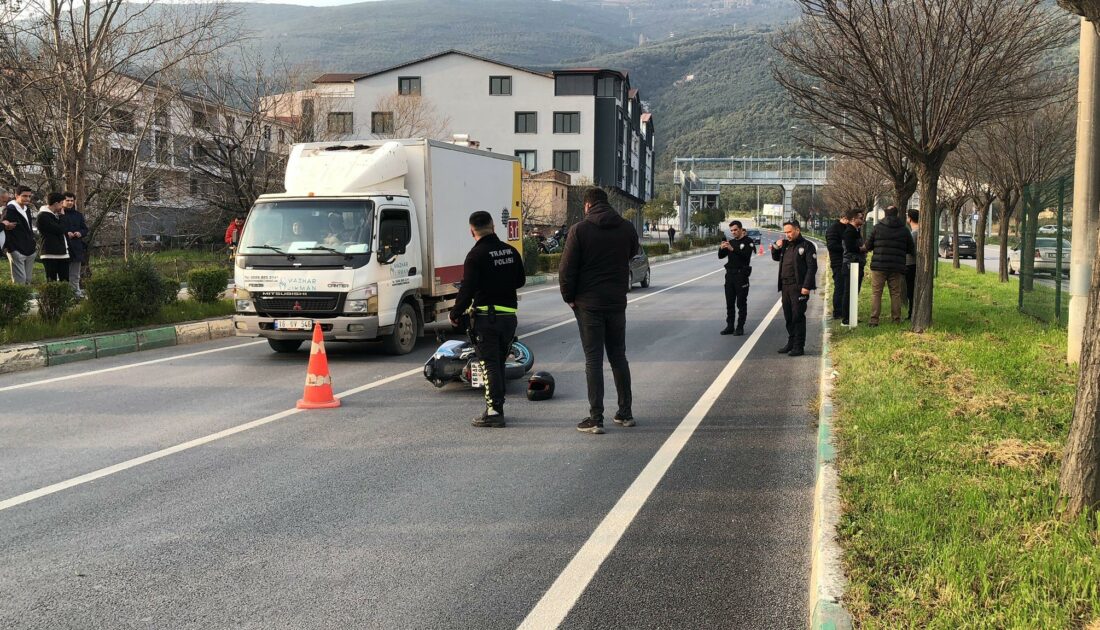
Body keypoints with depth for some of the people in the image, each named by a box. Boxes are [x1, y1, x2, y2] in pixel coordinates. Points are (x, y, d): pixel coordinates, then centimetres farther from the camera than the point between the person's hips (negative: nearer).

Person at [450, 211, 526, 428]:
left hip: (485, 316, -6)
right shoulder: (511, 251, 8)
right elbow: (521, 280, 19)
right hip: (509, 315, 6)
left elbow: (467, 289, -15)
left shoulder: (476, 255, -12)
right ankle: (497, 406, 22)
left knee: (489, 364, -4)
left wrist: (455, 314, -4)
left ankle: (494, 411, -8)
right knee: (499, 362, 16)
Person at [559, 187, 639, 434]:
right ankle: (626, 413, 20)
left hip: (588, 304, -4)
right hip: (617, 302, 4)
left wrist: (569, 298, 2)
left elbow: (566, 269, -10)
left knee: (593, 359, 0)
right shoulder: (627, 228, 3)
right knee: (618, 356, 15)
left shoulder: (579, 230, -10)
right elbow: (633, 254, 17)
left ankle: (596, 418, -1)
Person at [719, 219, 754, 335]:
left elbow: (747, 254, -21)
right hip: (730, 274, 6)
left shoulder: (748, 241, -4)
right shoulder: (731, 242, 14)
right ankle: (730, 326, 13)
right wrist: (721, 248, -13)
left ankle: (740, 327, 2)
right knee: (729, 303, 7)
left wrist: (733, 249, -30)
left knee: (741, 303, -2)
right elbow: (721, 256, 8)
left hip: (741, 275, -6)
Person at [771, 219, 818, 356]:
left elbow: (812, 267, -13)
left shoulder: (806, 246, -7)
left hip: (799, 288, -7)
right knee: (788, 318, 13)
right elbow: (775, 258, 29)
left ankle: (799, 347, -1)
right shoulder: (786, 245, 15)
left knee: (798, 317, -5)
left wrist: (806, 286, -20)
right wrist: (776, 247, 7)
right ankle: (791, 343, 23)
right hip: (785, 287, 7)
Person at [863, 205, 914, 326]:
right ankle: (896, 319, 12)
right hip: (897, 267, 2)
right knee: (896, 293, 10)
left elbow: (868, 246, 1)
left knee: (876, 293, 0)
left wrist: (864, 248, 23)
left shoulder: (878, 227, -1)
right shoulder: (904, 230, 5)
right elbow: (910, 250, 10)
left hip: (879, 266, -2)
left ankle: (874, 319, -6)